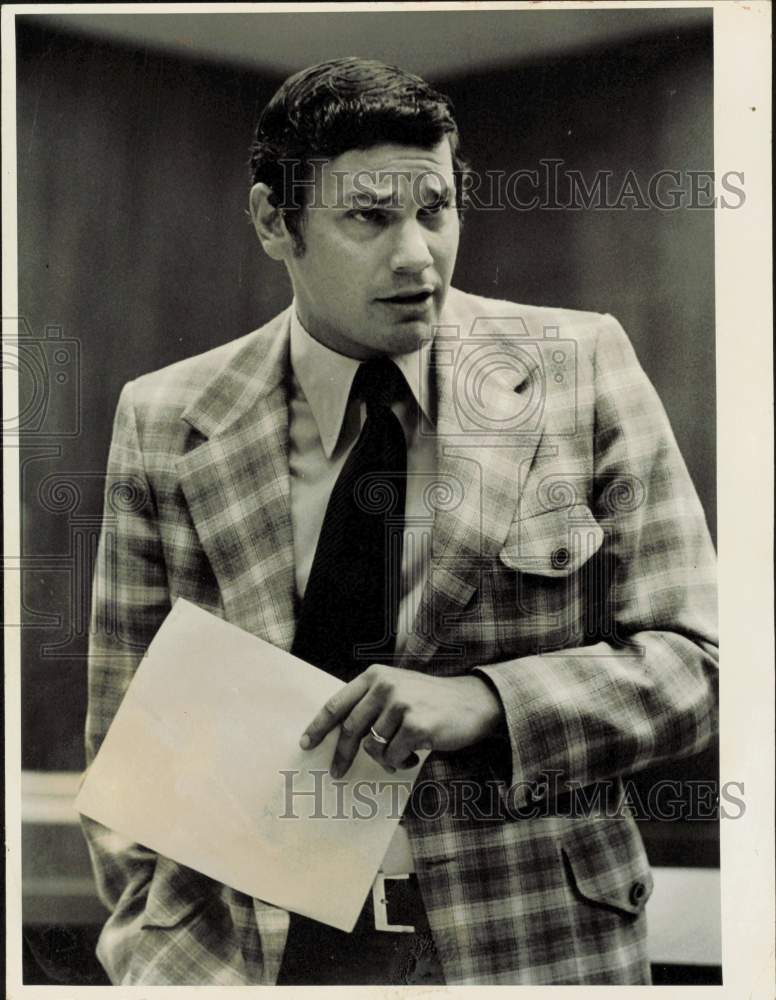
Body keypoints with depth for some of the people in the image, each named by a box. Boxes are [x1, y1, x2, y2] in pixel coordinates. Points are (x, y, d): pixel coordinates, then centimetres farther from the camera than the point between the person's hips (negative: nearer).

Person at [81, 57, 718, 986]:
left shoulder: (581, 365, -2)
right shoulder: (166, 425, -1)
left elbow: (694, 662, -2)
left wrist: (485, 701, -17)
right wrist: (176, 961, -8)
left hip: (537, 944, -1)